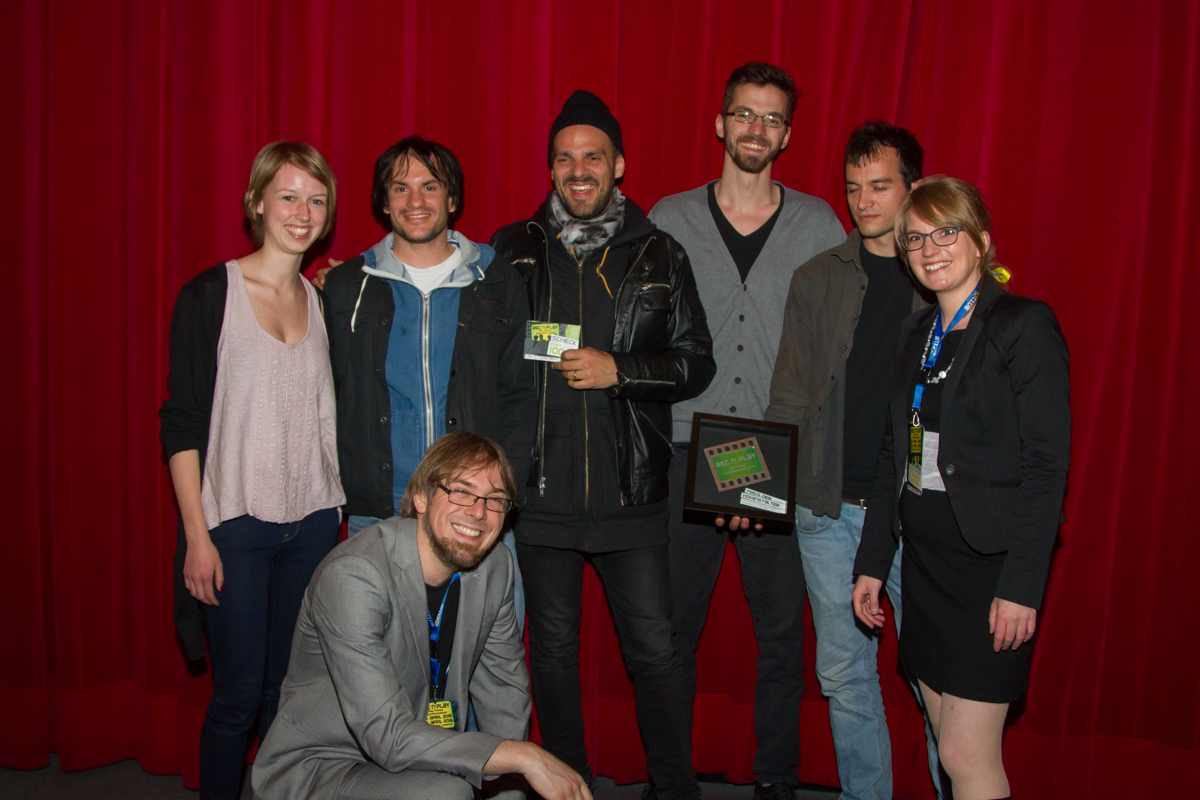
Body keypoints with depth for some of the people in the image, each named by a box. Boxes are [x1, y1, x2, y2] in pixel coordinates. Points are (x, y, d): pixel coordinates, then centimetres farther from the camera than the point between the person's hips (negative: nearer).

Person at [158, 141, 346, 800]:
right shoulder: (210, 295, -4)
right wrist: (196, 534, -11)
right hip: (235, 523, -4)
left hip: (312, 522, 4)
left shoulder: (324, 301, 10)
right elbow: (181, 422, -6)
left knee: (292, 687, 9)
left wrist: (334, 511, 8)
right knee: (238, 695, 1)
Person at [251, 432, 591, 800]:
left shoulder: (495, 565, -4)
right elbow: (389, 738, -30)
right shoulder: (352, 576, -26)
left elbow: (503, 686, 7)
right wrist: (526, 757, -27)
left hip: (418, 758, 7)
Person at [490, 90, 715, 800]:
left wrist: (619, 369, -13)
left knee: (656, 651, 4)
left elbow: (697, 362, 3)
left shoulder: (659, 255, 5)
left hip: (631, 493, -1)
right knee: (554, 648, 14)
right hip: (541, 492, 1)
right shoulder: (512, 251, 6)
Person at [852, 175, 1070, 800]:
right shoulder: (917, 332, 12)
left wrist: (1022, 584, -18)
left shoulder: (1025, 326, -9)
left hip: (989, 559, -6)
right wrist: (872, 562, 11)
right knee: (949, 744, 14)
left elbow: (1047, 465, -13)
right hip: (925, 552, 7)